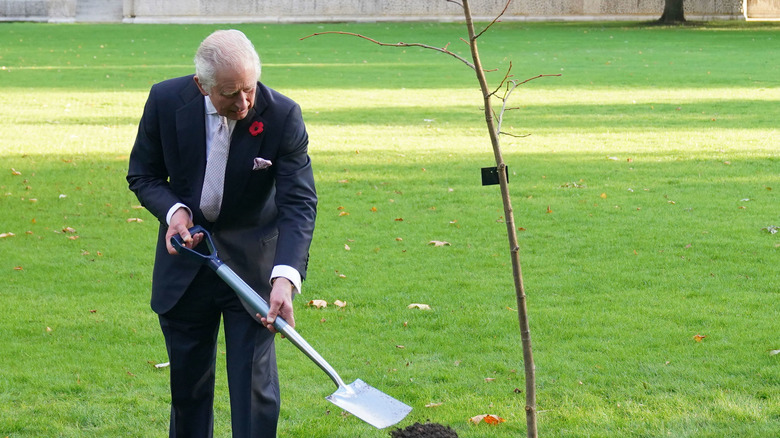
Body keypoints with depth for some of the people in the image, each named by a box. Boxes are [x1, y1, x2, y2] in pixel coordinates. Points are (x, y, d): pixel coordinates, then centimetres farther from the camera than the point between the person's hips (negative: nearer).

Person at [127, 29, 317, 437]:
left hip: (252, 260, -2)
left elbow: (299, 203, -22)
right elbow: (142, 174, 0)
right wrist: (173, 210, -21)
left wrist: (285, 278, -37)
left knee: (255, 381, -7)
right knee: (187, 379, 13)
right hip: (186, 252, 2)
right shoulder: (166, 101, -15)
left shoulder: (282, 116, -20)